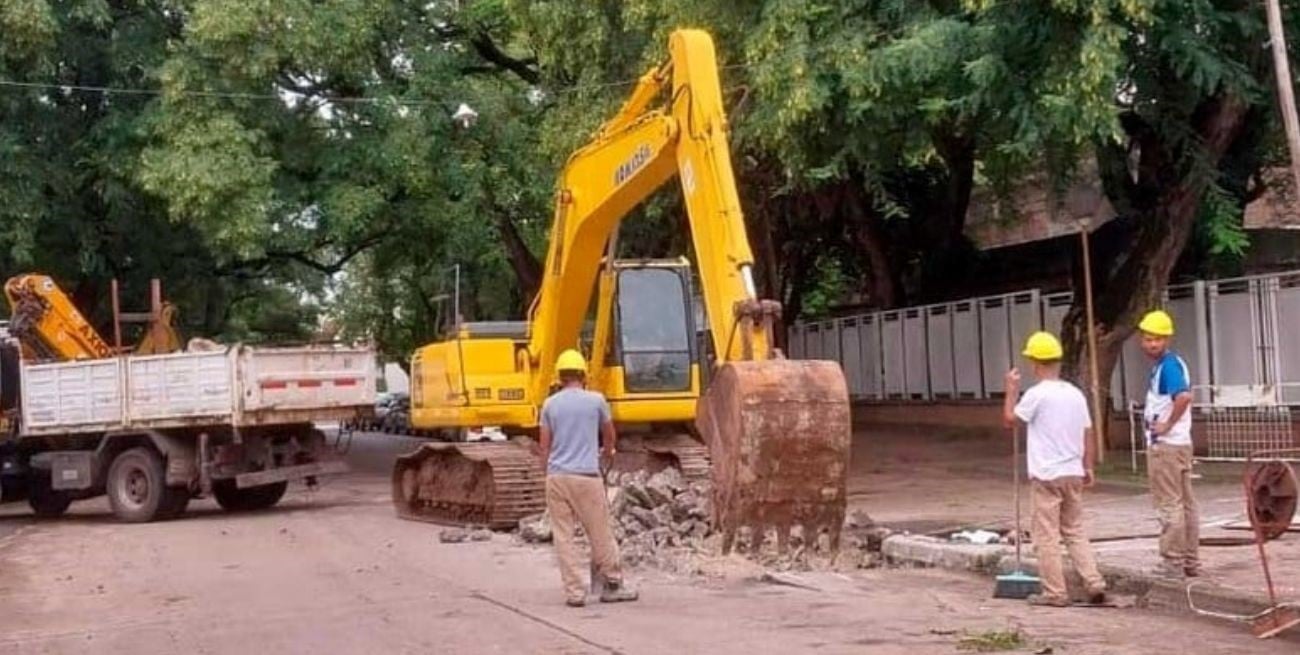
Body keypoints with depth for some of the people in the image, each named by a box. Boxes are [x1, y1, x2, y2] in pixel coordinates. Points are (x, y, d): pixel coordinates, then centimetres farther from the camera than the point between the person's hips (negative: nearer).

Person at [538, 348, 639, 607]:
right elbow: (609, 434, 18)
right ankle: (612, 585, 16)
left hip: (556, 476, 2)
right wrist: (607, 451, 39)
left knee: (563, 536, 4)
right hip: (586, 476, -2)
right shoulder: (595, 400, 1)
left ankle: (574, 592, 3)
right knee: (600, 534, 7)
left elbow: (544, 446, 7)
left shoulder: (550, 404, 5)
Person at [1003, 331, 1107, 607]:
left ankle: (1055, 592, 3)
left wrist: (1012, 389, 8)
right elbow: (1087, 433, 9)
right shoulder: (1076, 393, 6)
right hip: (1073, 473, 6)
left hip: (1046, 475, -6)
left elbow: (1010, 419, -2)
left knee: (1046, 535, 2)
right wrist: (1087, 467, 18)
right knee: (1075, 531, 16)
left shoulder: (1037, 394, -13)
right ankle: (1094, 583, 9)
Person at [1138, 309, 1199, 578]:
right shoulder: (1164, 364, 14)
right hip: (1181, 443, 10)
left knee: (1169, 505, -5)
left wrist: (1167, 425, -20)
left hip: (1165, 444, -10)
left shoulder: (1168, 365, -16)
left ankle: (1172, 564, -1)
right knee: (1186, 503, 12)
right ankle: (1190, 562, 18)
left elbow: (1184, 396, -32)